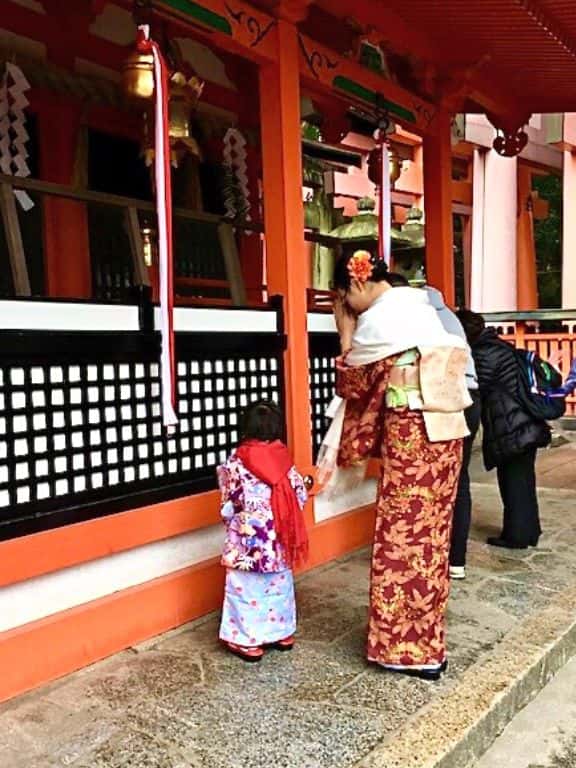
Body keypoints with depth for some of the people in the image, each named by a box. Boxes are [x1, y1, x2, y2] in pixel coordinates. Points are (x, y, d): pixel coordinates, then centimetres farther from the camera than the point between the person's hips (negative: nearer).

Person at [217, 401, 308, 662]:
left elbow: (229, 505, -7)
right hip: (278, 538, 4)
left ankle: (247, 640, 15)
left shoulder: (237, 462, -13)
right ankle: (282, 632, 29)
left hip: (247, 538, -4)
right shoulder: (283, 457, -4)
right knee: (279, 586, 17)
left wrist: (231, 520, 13)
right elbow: (300, 496, 1)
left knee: (247, 588, 8)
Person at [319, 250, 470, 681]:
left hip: (411, 435, -9)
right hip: (445, 431, 9)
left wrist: (346, 335, 10)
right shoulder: (417, 305, 14)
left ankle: (409, 650, 14)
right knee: (430, 536, 15)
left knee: (403, 539, 2)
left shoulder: (378, 319, -11)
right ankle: (426, 642, 28)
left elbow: (352, 384, 0)